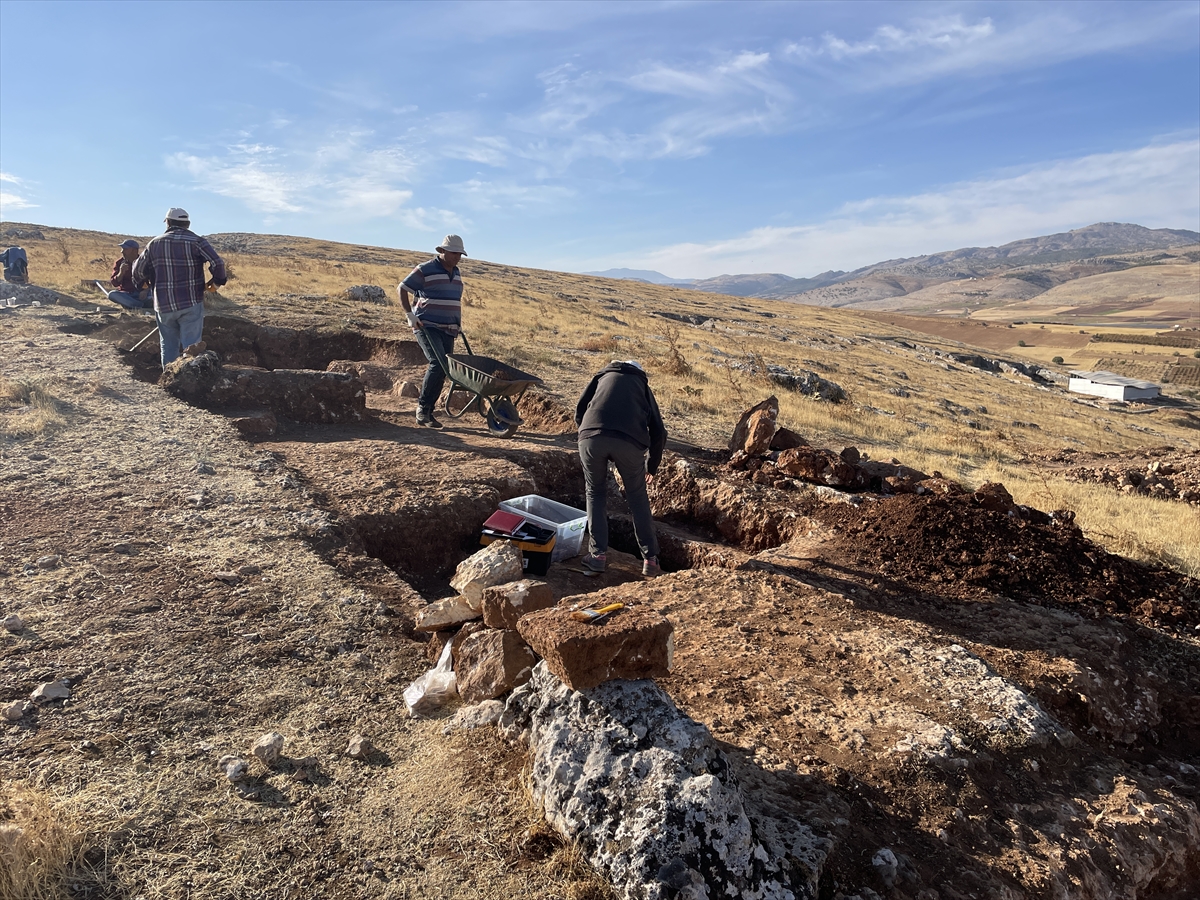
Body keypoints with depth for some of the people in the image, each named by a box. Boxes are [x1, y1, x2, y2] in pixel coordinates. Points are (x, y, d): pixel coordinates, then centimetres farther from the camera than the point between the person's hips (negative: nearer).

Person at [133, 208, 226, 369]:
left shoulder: (155, 243, 8)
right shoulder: (196, 241, -4)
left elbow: (138, 269, 13)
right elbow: (217, 263, -16)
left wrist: (142, 283, 34)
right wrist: (217, 281, 2)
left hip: (164, 305, 3)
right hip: (191, 303, -3)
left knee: (168, 346, 14)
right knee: (191, 346, -2)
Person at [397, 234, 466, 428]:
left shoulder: (456, 274, 14)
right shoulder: (425, 270, -6)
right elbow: (402, 288, -2)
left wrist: (459, 323, 17)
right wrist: (409, 314, -10)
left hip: (448, 330, 7)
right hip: (427, 327, -7)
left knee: (443, 371, 3)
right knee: (438, 364, -22)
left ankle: (427, 413, 11)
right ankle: (423, 408, -10)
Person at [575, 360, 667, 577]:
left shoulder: (603, 375, 31)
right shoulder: (643, 385, 31)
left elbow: (579, 411, 20)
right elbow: (658, 432, 24)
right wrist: (651, 466, 36)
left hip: (591, 436, 0)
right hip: (630, 441, 0)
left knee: (596, 494, 21)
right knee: (638, 497, 18)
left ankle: (598, 555, 18)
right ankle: (650, 559, 19)